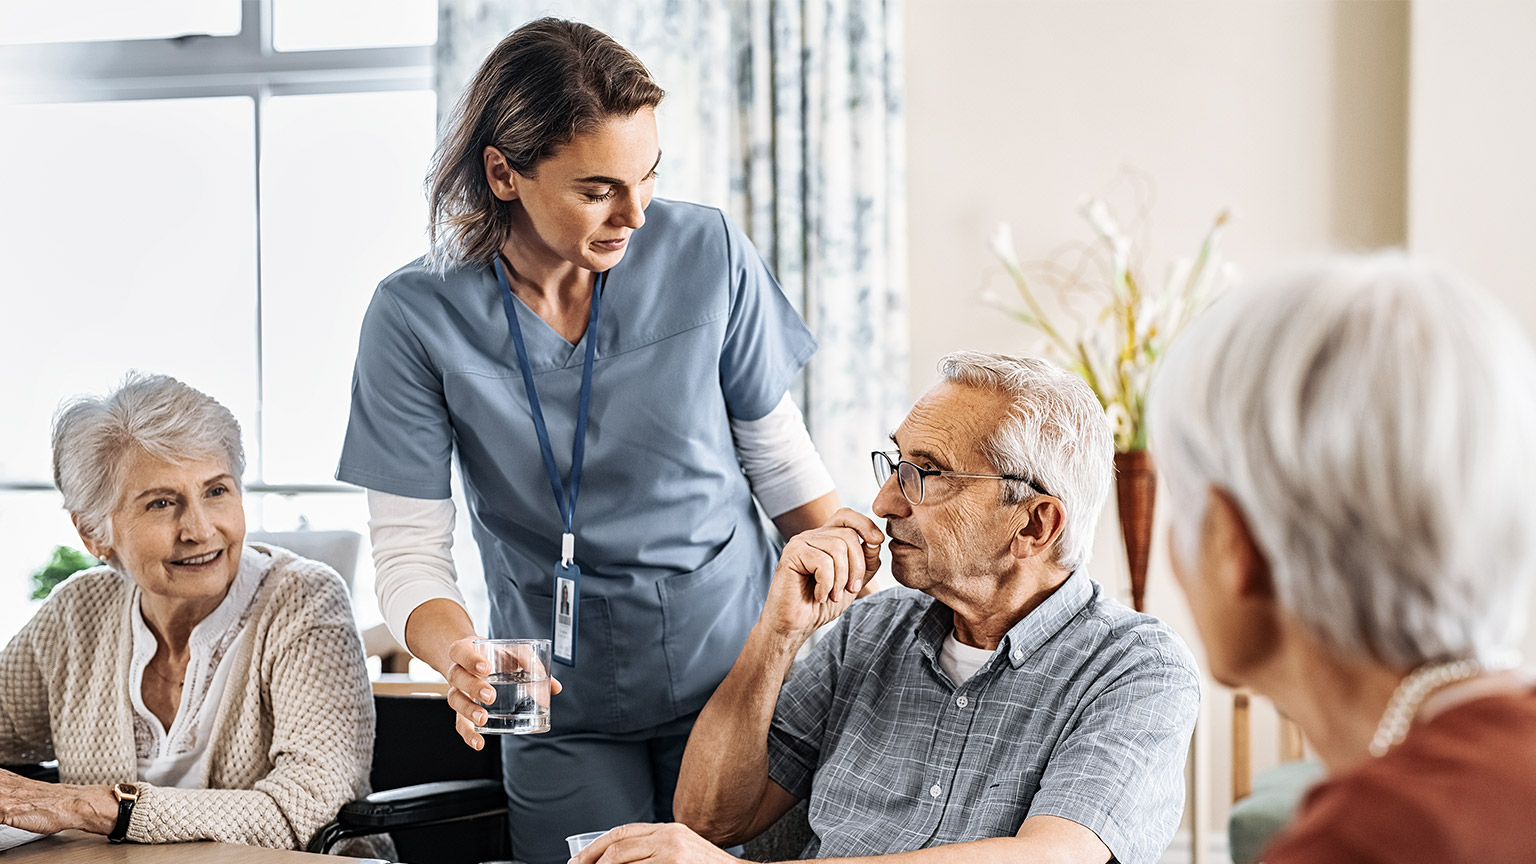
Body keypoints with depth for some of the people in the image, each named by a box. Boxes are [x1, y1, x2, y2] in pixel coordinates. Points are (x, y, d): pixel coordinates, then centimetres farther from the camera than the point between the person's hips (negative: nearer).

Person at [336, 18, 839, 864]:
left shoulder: (708, 255, -9)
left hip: (732, 670, 1)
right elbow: (408, 550, -12)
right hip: (566, 708, -1)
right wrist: (459, 657, -33)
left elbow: (779, 462, 2)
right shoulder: (417, 318, -13)